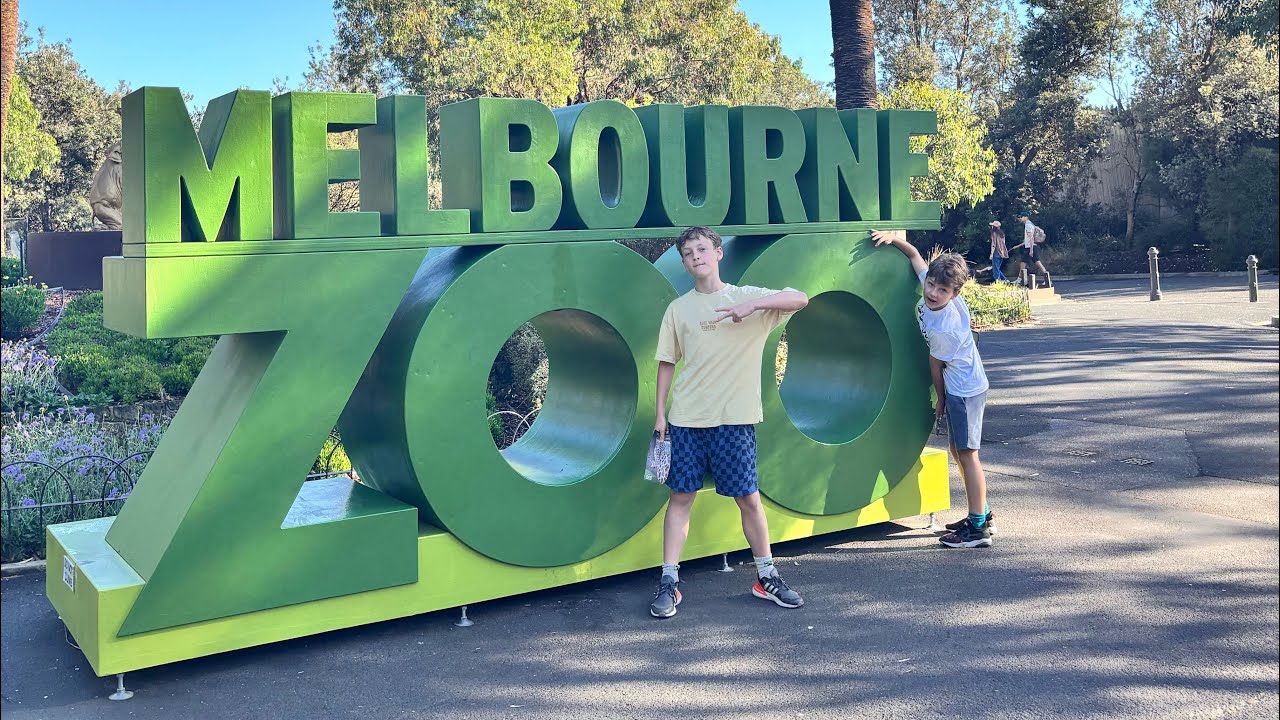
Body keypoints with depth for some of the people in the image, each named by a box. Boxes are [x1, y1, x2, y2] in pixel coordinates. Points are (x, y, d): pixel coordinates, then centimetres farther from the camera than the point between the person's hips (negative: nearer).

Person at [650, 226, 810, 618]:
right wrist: (660, 412, 4)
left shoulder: (748, 296, 3)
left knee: (749, 498, 4)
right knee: (681, 496, 2)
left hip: (734, 418, -1)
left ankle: (766, 576, 20)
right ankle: (669, 582, 9)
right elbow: (667, 362, 10)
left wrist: (752, 305, -22)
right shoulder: (678, 309, 8)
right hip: (686, 418, 1)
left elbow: (800, 298, -9)